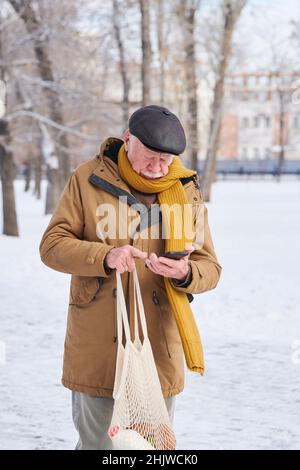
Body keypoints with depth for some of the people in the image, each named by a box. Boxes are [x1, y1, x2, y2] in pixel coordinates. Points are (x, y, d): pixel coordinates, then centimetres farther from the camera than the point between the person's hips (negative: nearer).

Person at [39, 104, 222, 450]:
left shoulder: (186, 191, 4)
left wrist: (185, 274, -20)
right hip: (95, 346, -1)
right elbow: (52, 245, -5)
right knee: (96, 442, 8)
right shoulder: (88, 179, -1)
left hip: (158, 349, 2)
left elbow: (210, 267, 4)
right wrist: (104, 257, -23)